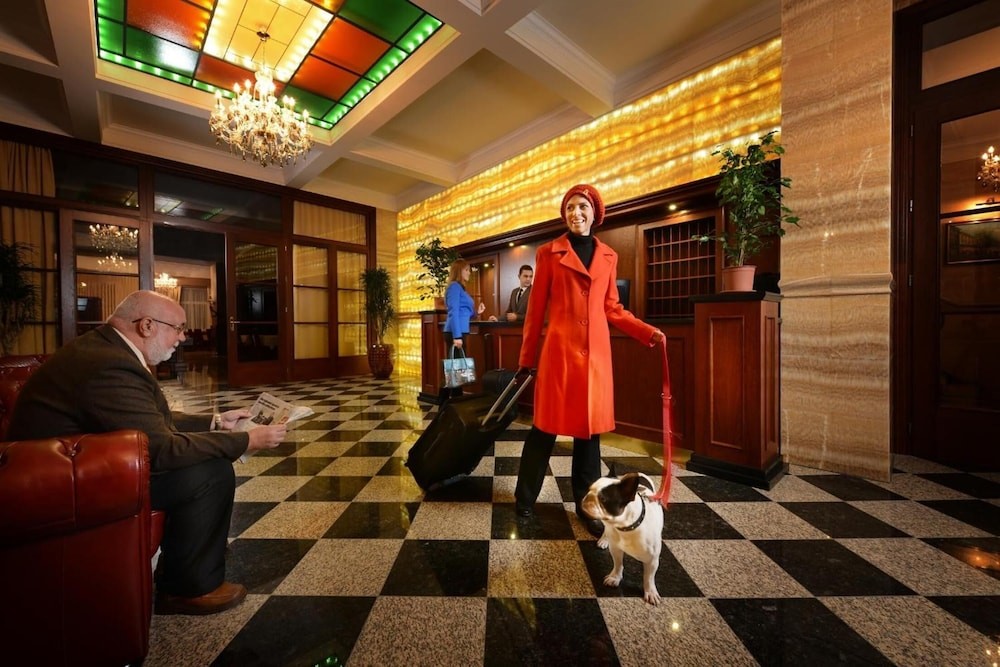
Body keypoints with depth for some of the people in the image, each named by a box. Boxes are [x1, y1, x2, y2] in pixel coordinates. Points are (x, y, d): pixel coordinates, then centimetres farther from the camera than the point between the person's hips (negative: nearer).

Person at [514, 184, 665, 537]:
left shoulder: (608, 256, 13)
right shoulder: (549, 253, 2)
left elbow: (612, 308, 15)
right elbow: (536, 308, 2)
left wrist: (647, 332, 3)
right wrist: (526, 357, 3)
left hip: (595, 351, 4)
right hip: (559, 349, -3)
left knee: (590, 427, 10)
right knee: (547, 425, 4)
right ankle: (525, 498, 25)